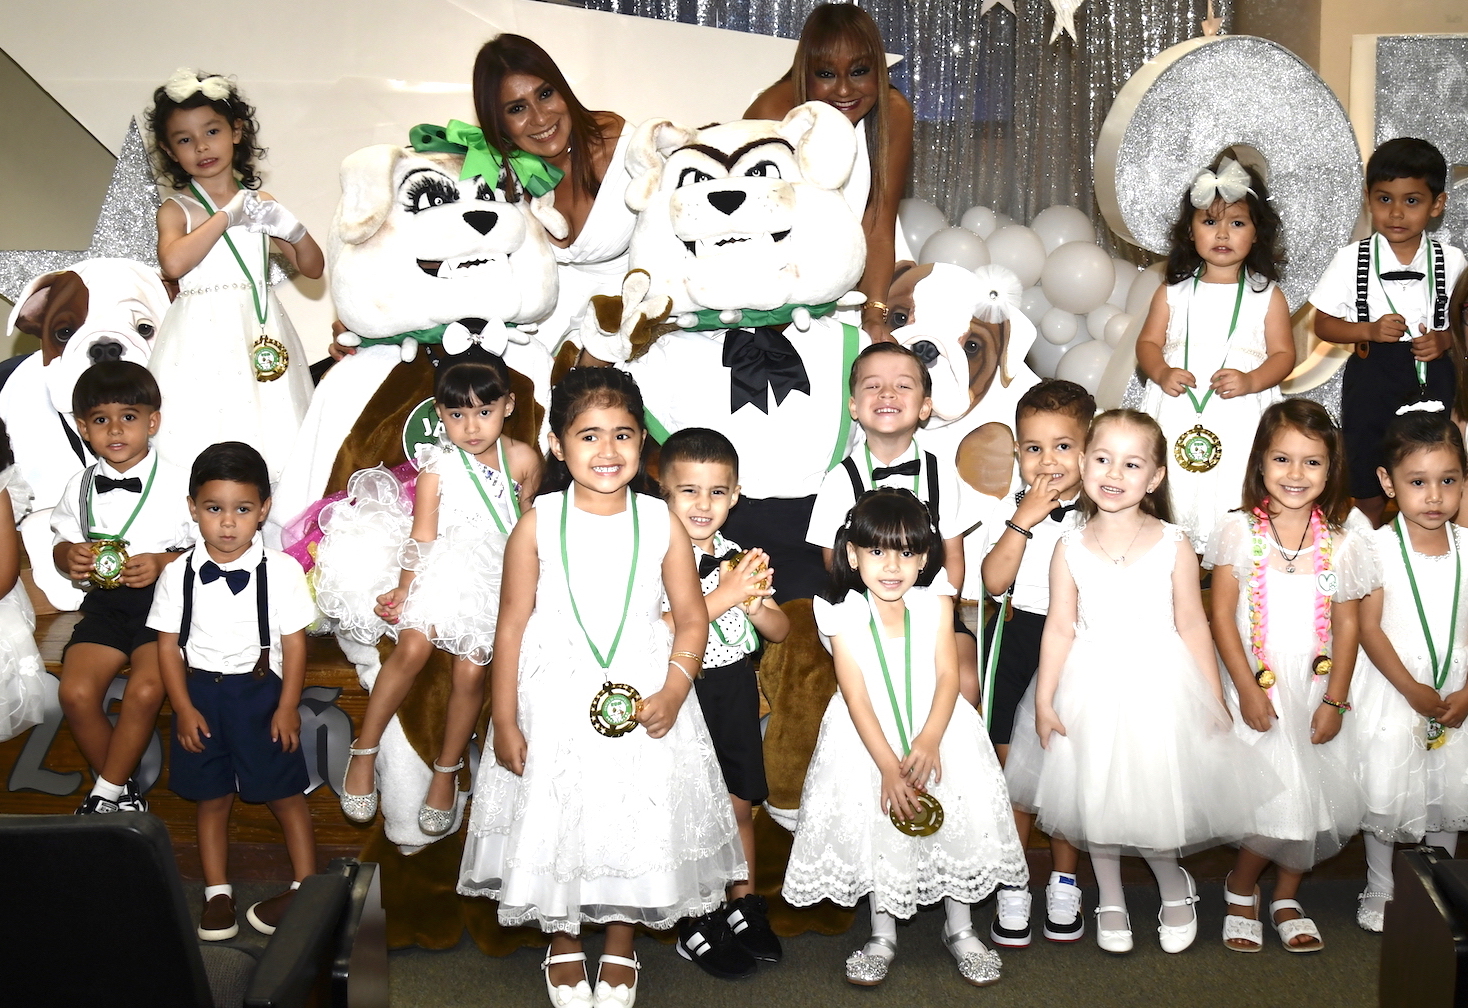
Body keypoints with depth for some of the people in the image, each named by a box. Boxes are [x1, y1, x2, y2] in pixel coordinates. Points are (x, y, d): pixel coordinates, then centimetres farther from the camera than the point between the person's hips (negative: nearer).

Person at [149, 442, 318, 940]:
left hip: (262, 692, -2)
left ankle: (306, 888, 16)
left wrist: (288, 707, -8)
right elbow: (168, 644, 0)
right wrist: (184, 708, -5)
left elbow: (294, 641, -6)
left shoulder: (281, 571, -10)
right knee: (212, 797, 11)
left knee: (284, 793, 6)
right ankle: (217, 893, 22)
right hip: (201, 693, 2)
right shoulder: (178, 575, -4)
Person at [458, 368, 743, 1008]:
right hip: (555, 703, 0)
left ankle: (621, 948, 35)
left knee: (637, 820, 11)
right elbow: (513, 624, -3)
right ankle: (563, 944, 36)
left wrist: (674, 691, -15)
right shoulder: (537, 525, -6)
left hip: (643, 703, 1)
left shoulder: (661, 524, -4)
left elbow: (691, 618, 0)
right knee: (554, 821, 10)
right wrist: (505, 721, -4)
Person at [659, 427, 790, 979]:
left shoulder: (741, 558, 3)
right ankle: (695, 921, 21)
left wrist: (756, 603, -14)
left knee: (739, 804, 15)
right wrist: (725, 595, -28)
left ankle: (744, 905, 33)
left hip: (737, 693, 5)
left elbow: (779, 631, 7)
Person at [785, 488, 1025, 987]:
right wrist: (889, 767, -22)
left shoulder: (934, 603, -7)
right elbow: (857, 697, -14)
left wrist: (929, 740, -27)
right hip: (870, 740, -1)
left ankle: (960, 929, 21)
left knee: (958, 820, 0)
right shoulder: (845, 616, -11)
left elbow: (948, 675, -12)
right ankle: (882, 936, 21)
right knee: (877, 830, 1)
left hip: (938, 731, 1)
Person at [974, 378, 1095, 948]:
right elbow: (994, 581, -15)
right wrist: (1025, 519, -18)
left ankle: (1064, 884, 26)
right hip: (1017, 641, 0)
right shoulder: (1009, 512, 1)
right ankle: (1011, 887, 17)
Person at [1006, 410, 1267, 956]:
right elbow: (1060, 627, -3)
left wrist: (1214, 699, 1)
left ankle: (1175, 887, 34)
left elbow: (1192, 624, -1)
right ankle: (1110, 900, 32)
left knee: (1160, 796, 4)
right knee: (1097, 797, 11)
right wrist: (1044, 699, -5)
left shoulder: (1174, 546, -7)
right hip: (1091, 689, 1)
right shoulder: (1071, 548, -5)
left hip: (1161, 686, -1)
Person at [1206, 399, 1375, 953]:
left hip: (1315, 691, 3)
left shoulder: (1342, 539, -1)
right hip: (1255, 690, -3)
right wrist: (1248, 690, -12)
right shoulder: (1239, 530, -7)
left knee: (1311, 798, 5)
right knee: (1274, 800, -8)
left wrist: (1334, 700, -3)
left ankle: (1286, 898, 28)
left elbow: (1347, 626, 2)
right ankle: (1240, 888, 18)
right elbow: (1221, 616, -7)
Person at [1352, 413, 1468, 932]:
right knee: (1386, 791, 5)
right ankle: (1379, 889, 21)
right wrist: (1412, 690, -16)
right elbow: (1369, 628, -12)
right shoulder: (1379, 547, -11)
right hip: (1392, 688, -3)